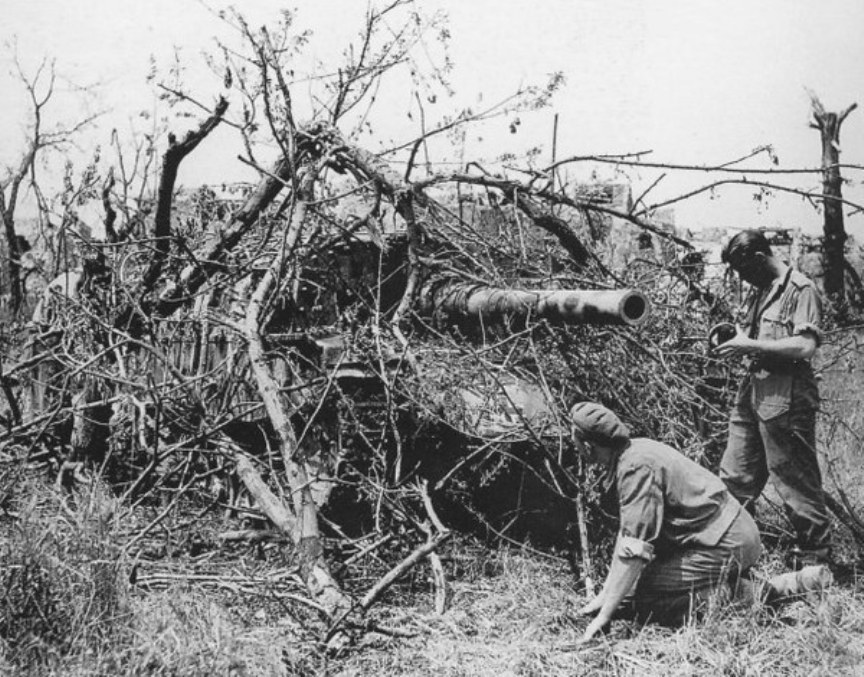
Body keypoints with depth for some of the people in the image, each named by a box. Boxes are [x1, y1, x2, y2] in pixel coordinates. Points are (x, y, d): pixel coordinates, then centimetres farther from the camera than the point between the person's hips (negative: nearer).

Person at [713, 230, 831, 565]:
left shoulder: (800, 289, -10)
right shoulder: (760, 291, 15)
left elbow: (805, 346, -21)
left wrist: (750, 345, -17)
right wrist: (736, 339, 5)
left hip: (784, 397, -9)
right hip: (752, 392, 9)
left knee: (796, 481, 0)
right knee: (734, 478, 11)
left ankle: (815, 560, 13)